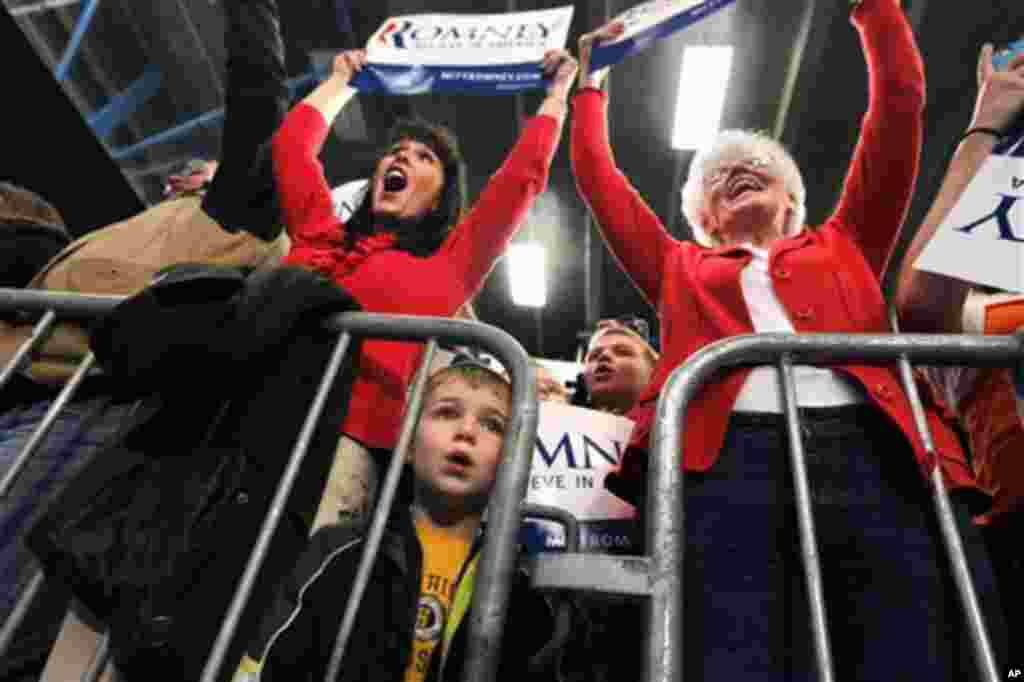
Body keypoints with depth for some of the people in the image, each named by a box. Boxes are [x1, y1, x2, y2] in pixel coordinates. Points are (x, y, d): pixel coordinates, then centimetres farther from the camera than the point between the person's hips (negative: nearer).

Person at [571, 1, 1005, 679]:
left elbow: (900, 100, 31)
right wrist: (591, 82, 44)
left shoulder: (843, 244, 30)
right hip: (729, 456, -1)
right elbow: (596, 173, 34)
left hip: (869, 451, 2)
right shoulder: (681, 266, 29)